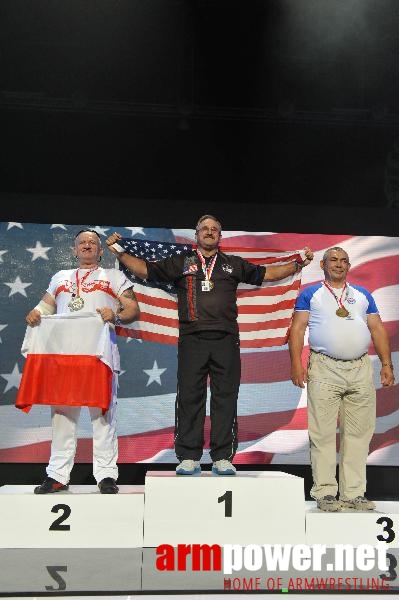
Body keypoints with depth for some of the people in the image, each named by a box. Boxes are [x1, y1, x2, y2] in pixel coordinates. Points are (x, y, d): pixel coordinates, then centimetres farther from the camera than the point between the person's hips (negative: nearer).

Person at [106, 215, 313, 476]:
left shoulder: (233, 264, 19)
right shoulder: (181, 263, 16)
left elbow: (267, 273, 20)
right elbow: (144, 269, 14)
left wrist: (298, 264, 11)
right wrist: (119, 251, 4)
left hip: (226, 340, 1)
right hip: (192, 339, -1)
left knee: (225, 398, -1)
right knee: (189, 398, -2)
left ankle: (223, 458, 5)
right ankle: (189, 458, 4)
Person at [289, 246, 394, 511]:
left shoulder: (363, 295, 19)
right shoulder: (310, 294, 10)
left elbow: (378, 329, 16)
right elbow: (298, 329, 2)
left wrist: (387, 364, 6)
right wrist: (296, 363, -10)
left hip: (361, 369, 3)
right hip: (324, 370, -3)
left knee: (358, 434, 3)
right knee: (323, 434, -4)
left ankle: (354, 493, 10)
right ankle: (325, 493, 3)